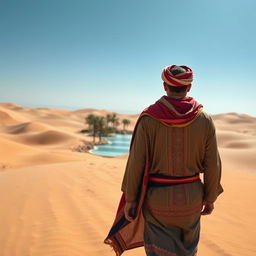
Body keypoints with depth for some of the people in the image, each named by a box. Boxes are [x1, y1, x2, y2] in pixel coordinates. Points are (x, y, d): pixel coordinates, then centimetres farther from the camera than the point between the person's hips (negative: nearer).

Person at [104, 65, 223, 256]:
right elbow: (213, 164, -5)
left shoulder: (149, 118, -13)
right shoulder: (204, 119, -7)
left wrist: (130, 199, -3)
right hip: (191, 197, 2)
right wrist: (210, 198, 9)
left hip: (157, 197, -2)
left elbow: (136, 161, -14)